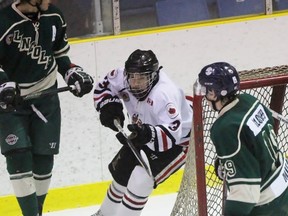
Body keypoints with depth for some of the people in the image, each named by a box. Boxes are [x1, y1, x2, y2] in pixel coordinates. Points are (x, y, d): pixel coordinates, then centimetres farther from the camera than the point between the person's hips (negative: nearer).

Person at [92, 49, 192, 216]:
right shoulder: (123, 77, -21)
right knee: (121, 172, 16)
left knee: (141, 179, -21)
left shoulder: (165, 94, -41)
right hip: (146, 136, 8)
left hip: (178, 141, -8)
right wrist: (109, 106, -18)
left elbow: (171, 134, -46)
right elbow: (103, 87, 1)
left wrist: (148, 134, -63)